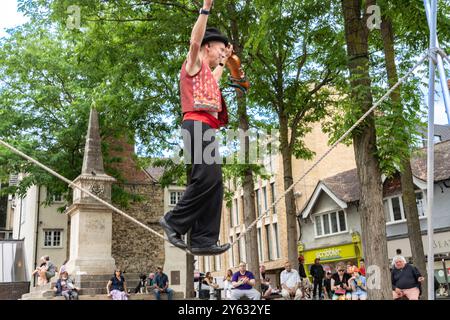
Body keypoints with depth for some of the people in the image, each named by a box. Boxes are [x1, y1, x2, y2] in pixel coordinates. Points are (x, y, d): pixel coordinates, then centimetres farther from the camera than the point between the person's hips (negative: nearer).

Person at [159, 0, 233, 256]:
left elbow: (215, 78, 57)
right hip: (197, 125, -9)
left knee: (214, 183, -1)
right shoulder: (194, 63, 8)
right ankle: (174, 221, -14)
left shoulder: (207, 72, 32)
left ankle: (203, 240, -5)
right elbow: (195, 41, -12)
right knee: (208, 177, -23)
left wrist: (224, 61, 63)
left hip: (207, 129, 9)